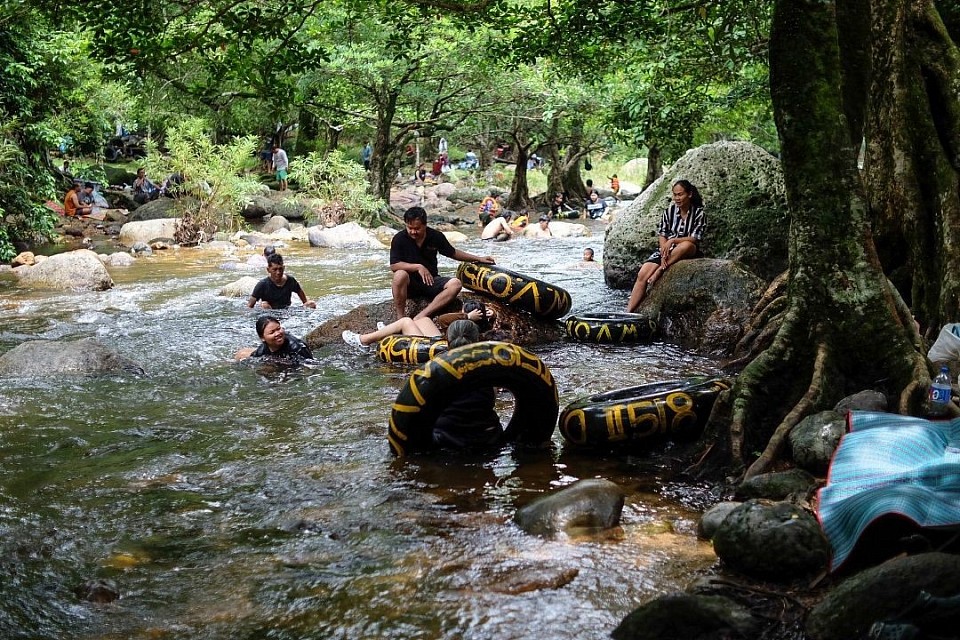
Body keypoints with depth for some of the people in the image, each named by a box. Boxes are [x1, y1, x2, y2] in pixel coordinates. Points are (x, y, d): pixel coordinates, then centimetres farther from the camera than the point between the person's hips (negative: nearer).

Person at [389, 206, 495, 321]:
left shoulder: (436, 236, -2)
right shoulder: (399, 239, -11)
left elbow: (452, 253, 13)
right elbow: (394, 266, -19)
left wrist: (479, 259, 11)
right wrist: (418, 267, -30)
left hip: (430, 281, 4)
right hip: (409, 283, -4)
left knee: (455, 284, -24)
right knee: (400, 275, -38)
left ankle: (421, 316, -33)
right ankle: (400, 318, -25)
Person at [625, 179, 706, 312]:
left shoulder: (699, 213, -6)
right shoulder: (670, 210, 4)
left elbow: (695, 239, -13)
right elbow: (661, 234, 4)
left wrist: (672, 241, -23)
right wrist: (664, 249, -15)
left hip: (689, 252, -3)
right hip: (667, 250, 3)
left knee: (687, 245, -41)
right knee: (642, 275, -20)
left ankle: (660, 270, -24)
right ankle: (628, 312, -22)